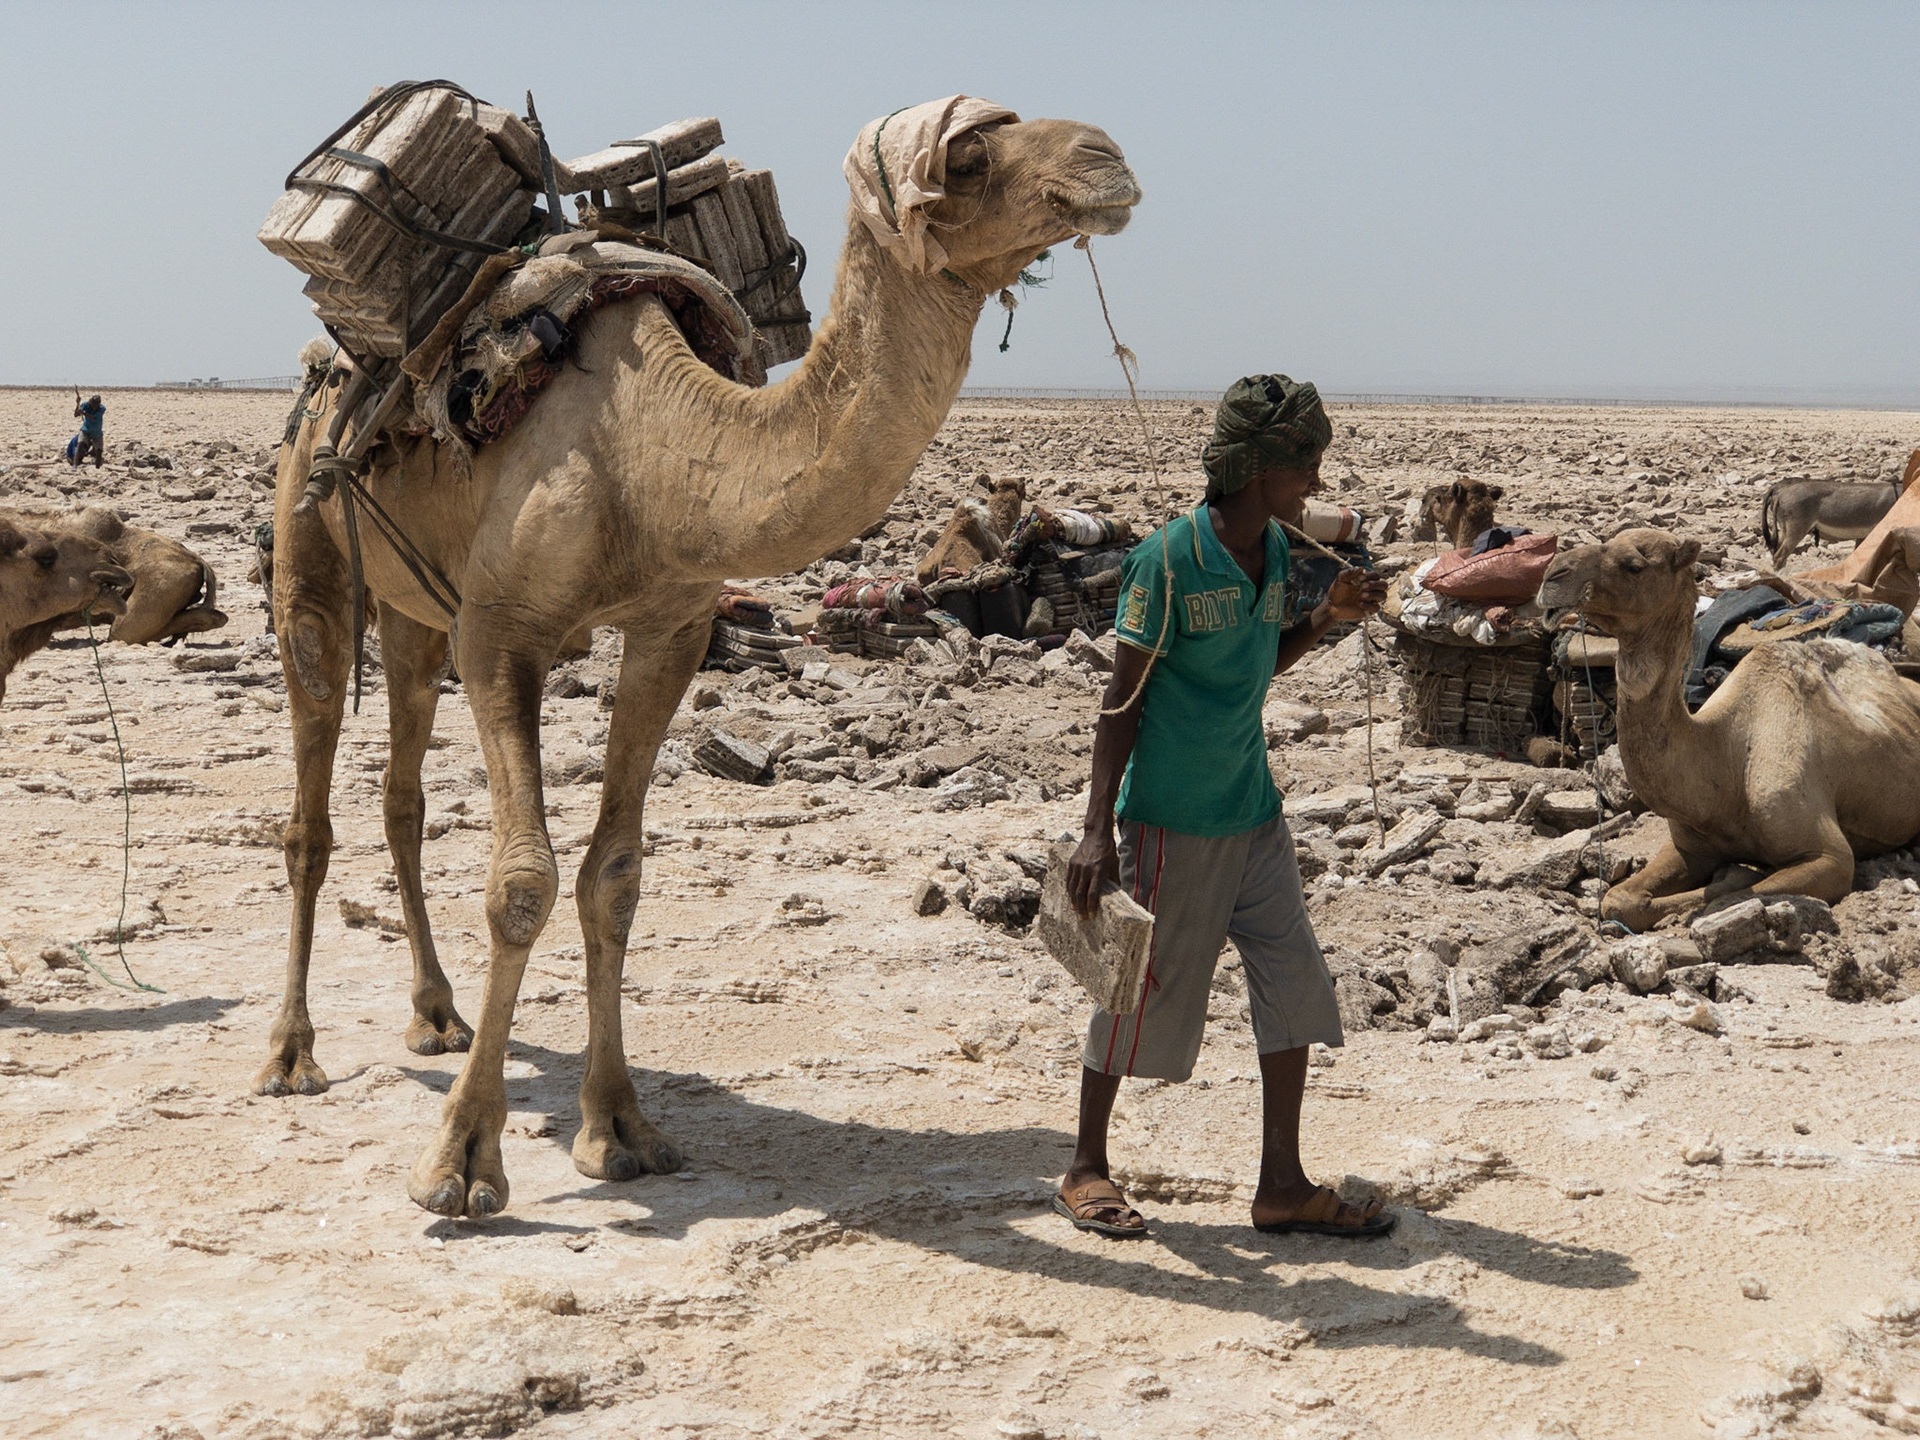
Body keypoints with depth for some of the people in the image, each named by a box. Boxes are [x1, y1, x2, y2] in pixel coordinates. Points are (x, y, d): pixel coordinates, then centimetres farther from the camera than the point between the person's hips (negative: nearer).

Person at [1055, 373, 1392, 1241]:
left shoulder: (1276, 550, 5)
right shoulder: (1170, 560, -17)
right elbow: (1123, 698, -14)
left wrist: (1327, 615, 2)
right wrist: (1097, 830, -18)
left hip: (1254, 811, 7)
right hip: (1172, 819, -7)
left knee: (1293, 984, 5)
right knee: (1146, 993, 3)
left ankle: (1283, 1185, 16)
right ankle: (1085, 1170, 21)